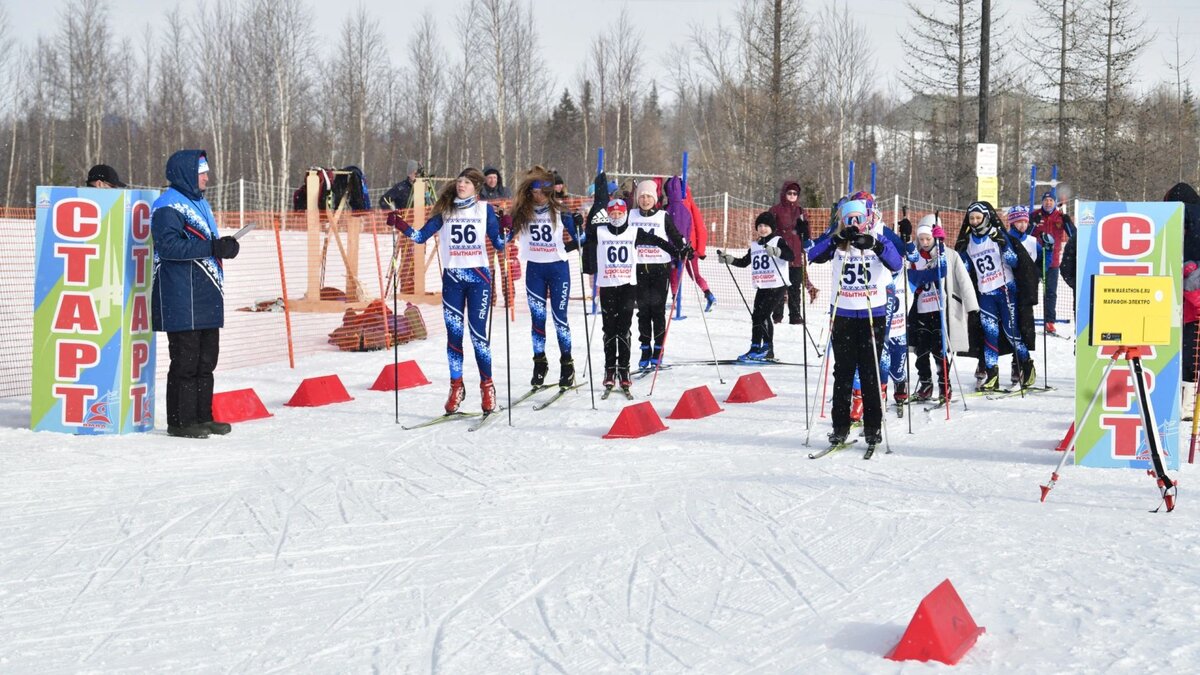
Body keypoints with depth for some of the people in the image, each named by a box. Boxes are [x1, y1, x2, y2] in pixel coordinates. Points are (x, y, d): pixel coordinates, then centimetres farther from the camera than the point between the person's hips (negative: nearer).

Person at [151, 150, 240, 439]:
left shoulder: (199, 203, 20)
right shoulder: (168, 206, -11)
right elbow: (169, 245, -23)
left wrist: (224, 246, 9)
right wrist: (212, 247, -26)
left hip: (206, 298, 10)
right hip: (181, 300, -10)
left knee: (206, 359, 13)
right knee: (185, 360, -7)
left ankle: (202, 417, 20)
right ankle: (180, 421, -2)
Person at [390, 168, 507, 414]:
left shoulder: (485, 209, 4)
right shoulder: (445, 210, 8)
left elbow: (498, 243, 4)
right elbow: (421, 236, 6)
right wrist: (399, 224, -7)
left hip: (478, 277, -2)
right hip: (452, 279, 2)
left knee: (478, 334, -5)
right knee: (454, 334, 1)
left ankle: (487, 385, 6)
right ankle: (456, 386, 11)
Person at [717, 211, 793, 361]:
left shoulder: (778, 241, -4)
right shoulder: (755, 245, 16)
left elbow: (791, 256, -19)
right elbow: (744, 262, 24)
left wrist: (775, 251, -34)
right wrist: (727, 259, 13)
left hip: (776, 285, -7)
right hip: (761, 286, 7)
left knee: (763, 314, -13)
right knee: (756, 315, 6)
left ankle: (767, 348, -8)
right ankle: (755, 348, 14)